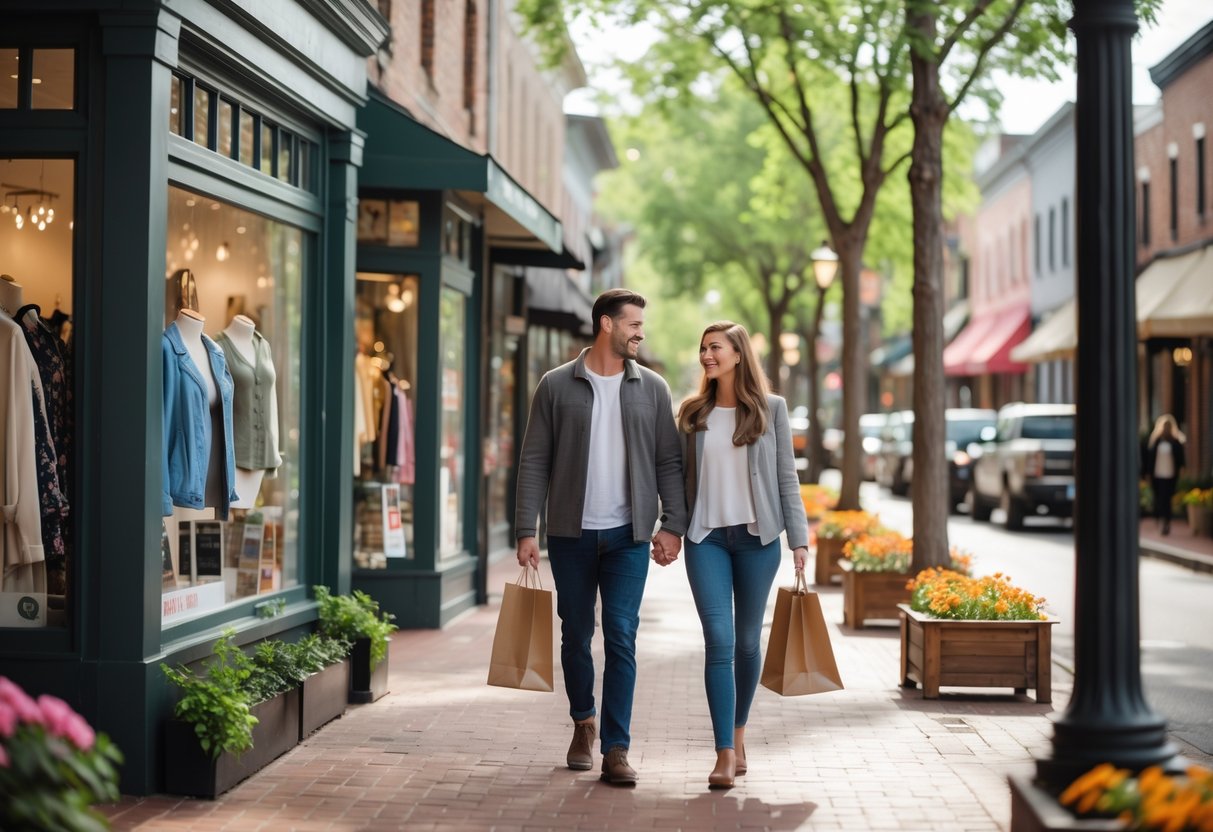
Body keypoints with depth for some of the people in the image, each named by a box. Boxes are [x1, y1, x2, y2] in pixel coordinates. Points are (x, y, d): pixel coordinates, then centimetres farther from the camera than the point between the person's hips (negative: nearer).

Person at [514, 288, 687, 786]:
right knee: (576, 636, 11)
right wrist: (526, 530, -5)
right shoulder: (557, 386, 1)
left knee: (621, 639, -6)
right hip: (571, 534, 0)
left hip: (628, 536, 0)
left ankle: (616, 750, -4)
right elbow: (534, 461, 1)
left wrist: (673, 525, -4)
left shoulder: (652, 389, 5)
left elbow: (669, 462, 6)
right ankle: (583, 725, 32)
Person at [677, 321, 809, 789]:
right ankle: (725, 752, -10)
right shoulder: (693, 413, 7)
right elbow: (679, 474, 11)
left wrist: (798, 537, -2)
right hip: (707, 536, 0)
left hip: (757, 535, 0)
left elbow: (786, 477, 3)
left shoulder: (771, 408, 3)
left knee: (748, 640, 9)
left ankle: (738, 732, 29)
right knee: (719, 640, -9)